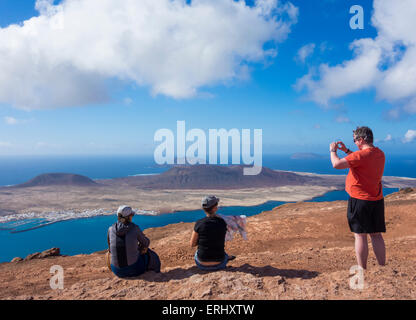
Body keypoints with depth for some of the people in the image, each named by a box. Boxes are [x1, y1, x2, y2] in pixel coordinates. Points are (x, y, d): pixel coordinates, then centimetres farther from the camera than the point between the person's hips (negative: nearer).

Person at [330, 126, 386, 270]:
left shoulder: (362, 154, -19)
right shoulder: (380, 154, 9)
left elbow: (337, 164, -23)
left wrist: (333, 151, -5)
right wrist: (346, 151, 23)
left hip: (360, 200, -8)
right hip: (377, 200, 8)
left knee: (360, 236, 0)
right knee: (376, 235, 13)